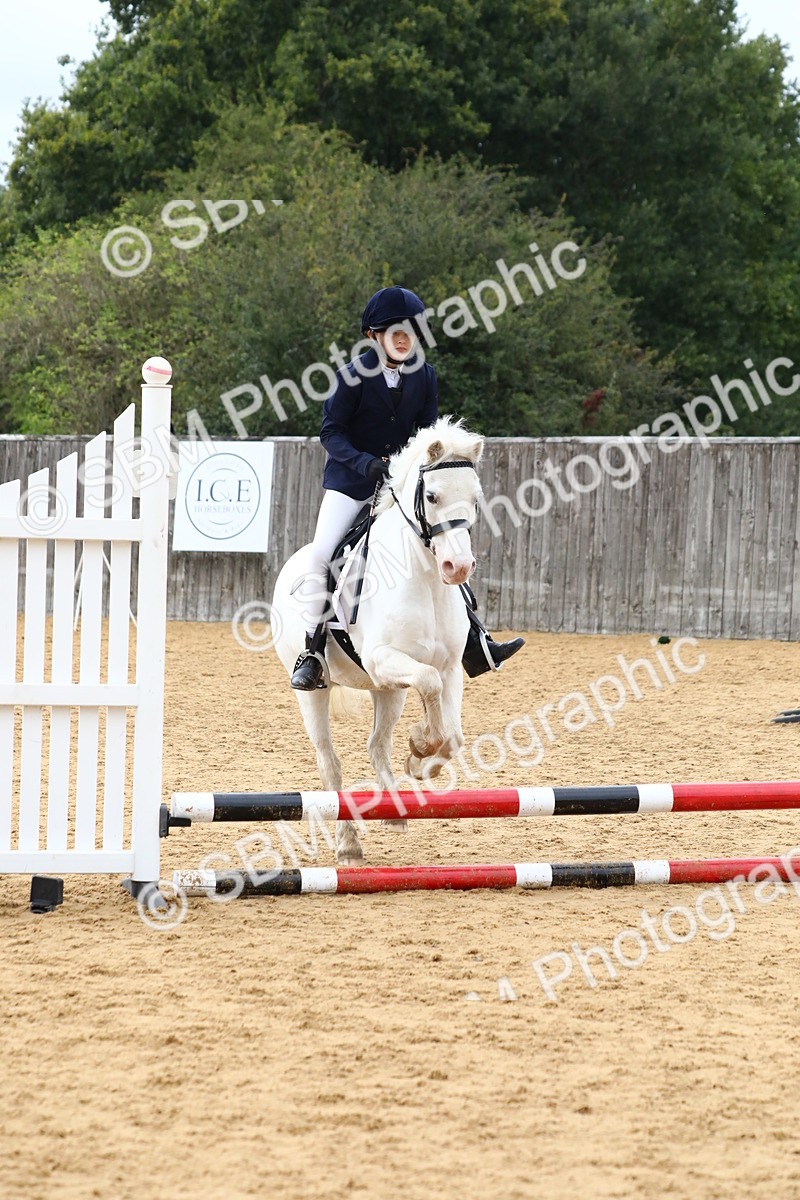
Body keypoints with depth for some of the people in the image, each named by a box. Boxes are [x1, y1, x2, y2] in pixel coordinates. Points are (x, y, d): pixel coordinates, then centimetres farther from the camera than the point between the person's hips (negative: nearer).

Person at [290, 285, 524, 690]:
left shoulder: (424, 376, -1)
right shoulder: (354, 375, -12)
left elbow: (427, 433, 6)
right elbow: (331, 431, -11)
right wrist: (363, 462, -26)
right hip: (351, 483, -4)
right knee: (321, 554, -20)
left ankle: (476, 648, 5)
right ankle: (312, 652, -9)